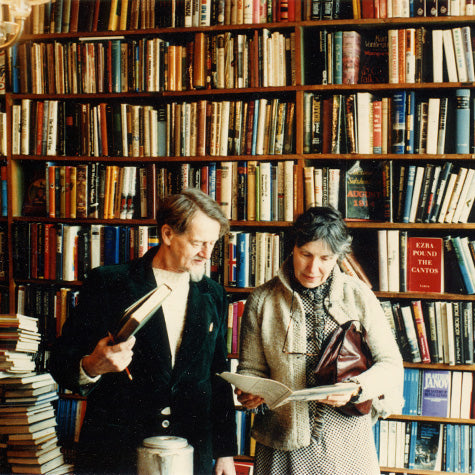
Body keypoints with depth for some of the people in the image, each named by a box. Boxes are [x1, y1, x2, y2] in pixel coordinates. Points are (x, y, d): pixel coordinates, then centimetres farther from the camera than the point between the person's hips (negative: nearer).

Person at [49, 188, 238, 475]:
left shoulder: (214, 296, 8)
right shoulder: (107, 284, -5)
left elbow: (218, 378, 12)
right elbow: (61, 362, -4)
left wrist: (226, 452, 11)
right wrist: (91, 367, -27)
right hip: (115, 452, -3)